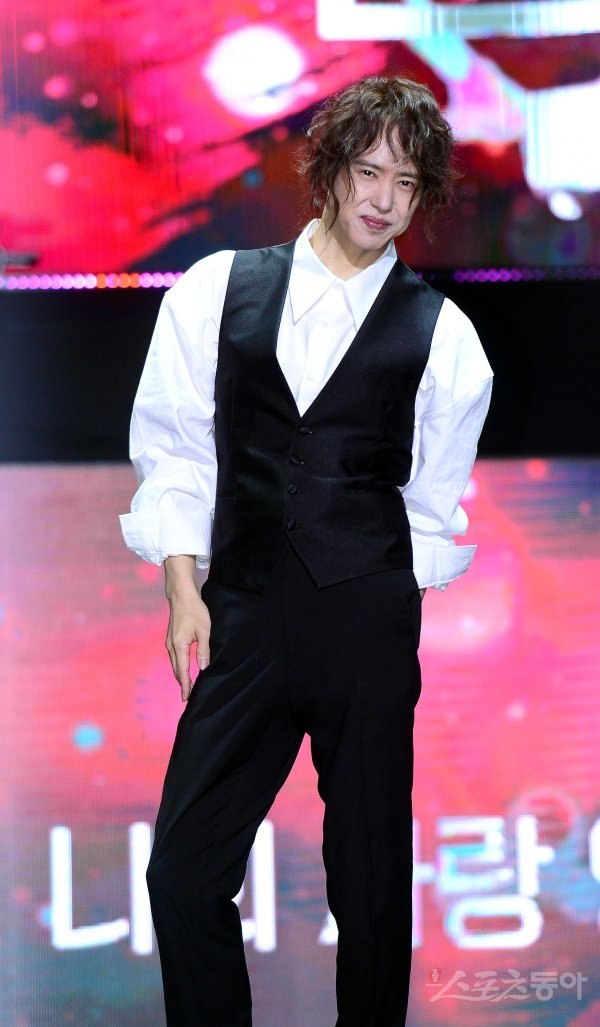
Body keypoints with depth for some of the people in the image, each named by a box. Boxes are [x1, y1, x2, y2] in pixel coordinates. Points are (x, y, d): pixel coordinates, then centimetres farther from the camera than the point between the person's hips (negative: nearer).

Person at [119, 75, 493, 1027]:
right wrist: (185, 592, 2)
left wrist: (385, 613, 5)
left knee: (372, 878, 5)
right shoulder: (217, 290, 7)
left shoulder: (438, 333, 4)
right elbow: (173, 451, 8)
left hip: (369, 624, -1)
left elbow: (436, 510, 10)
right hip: (243, 617, 1)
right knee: (185, 870, -5)